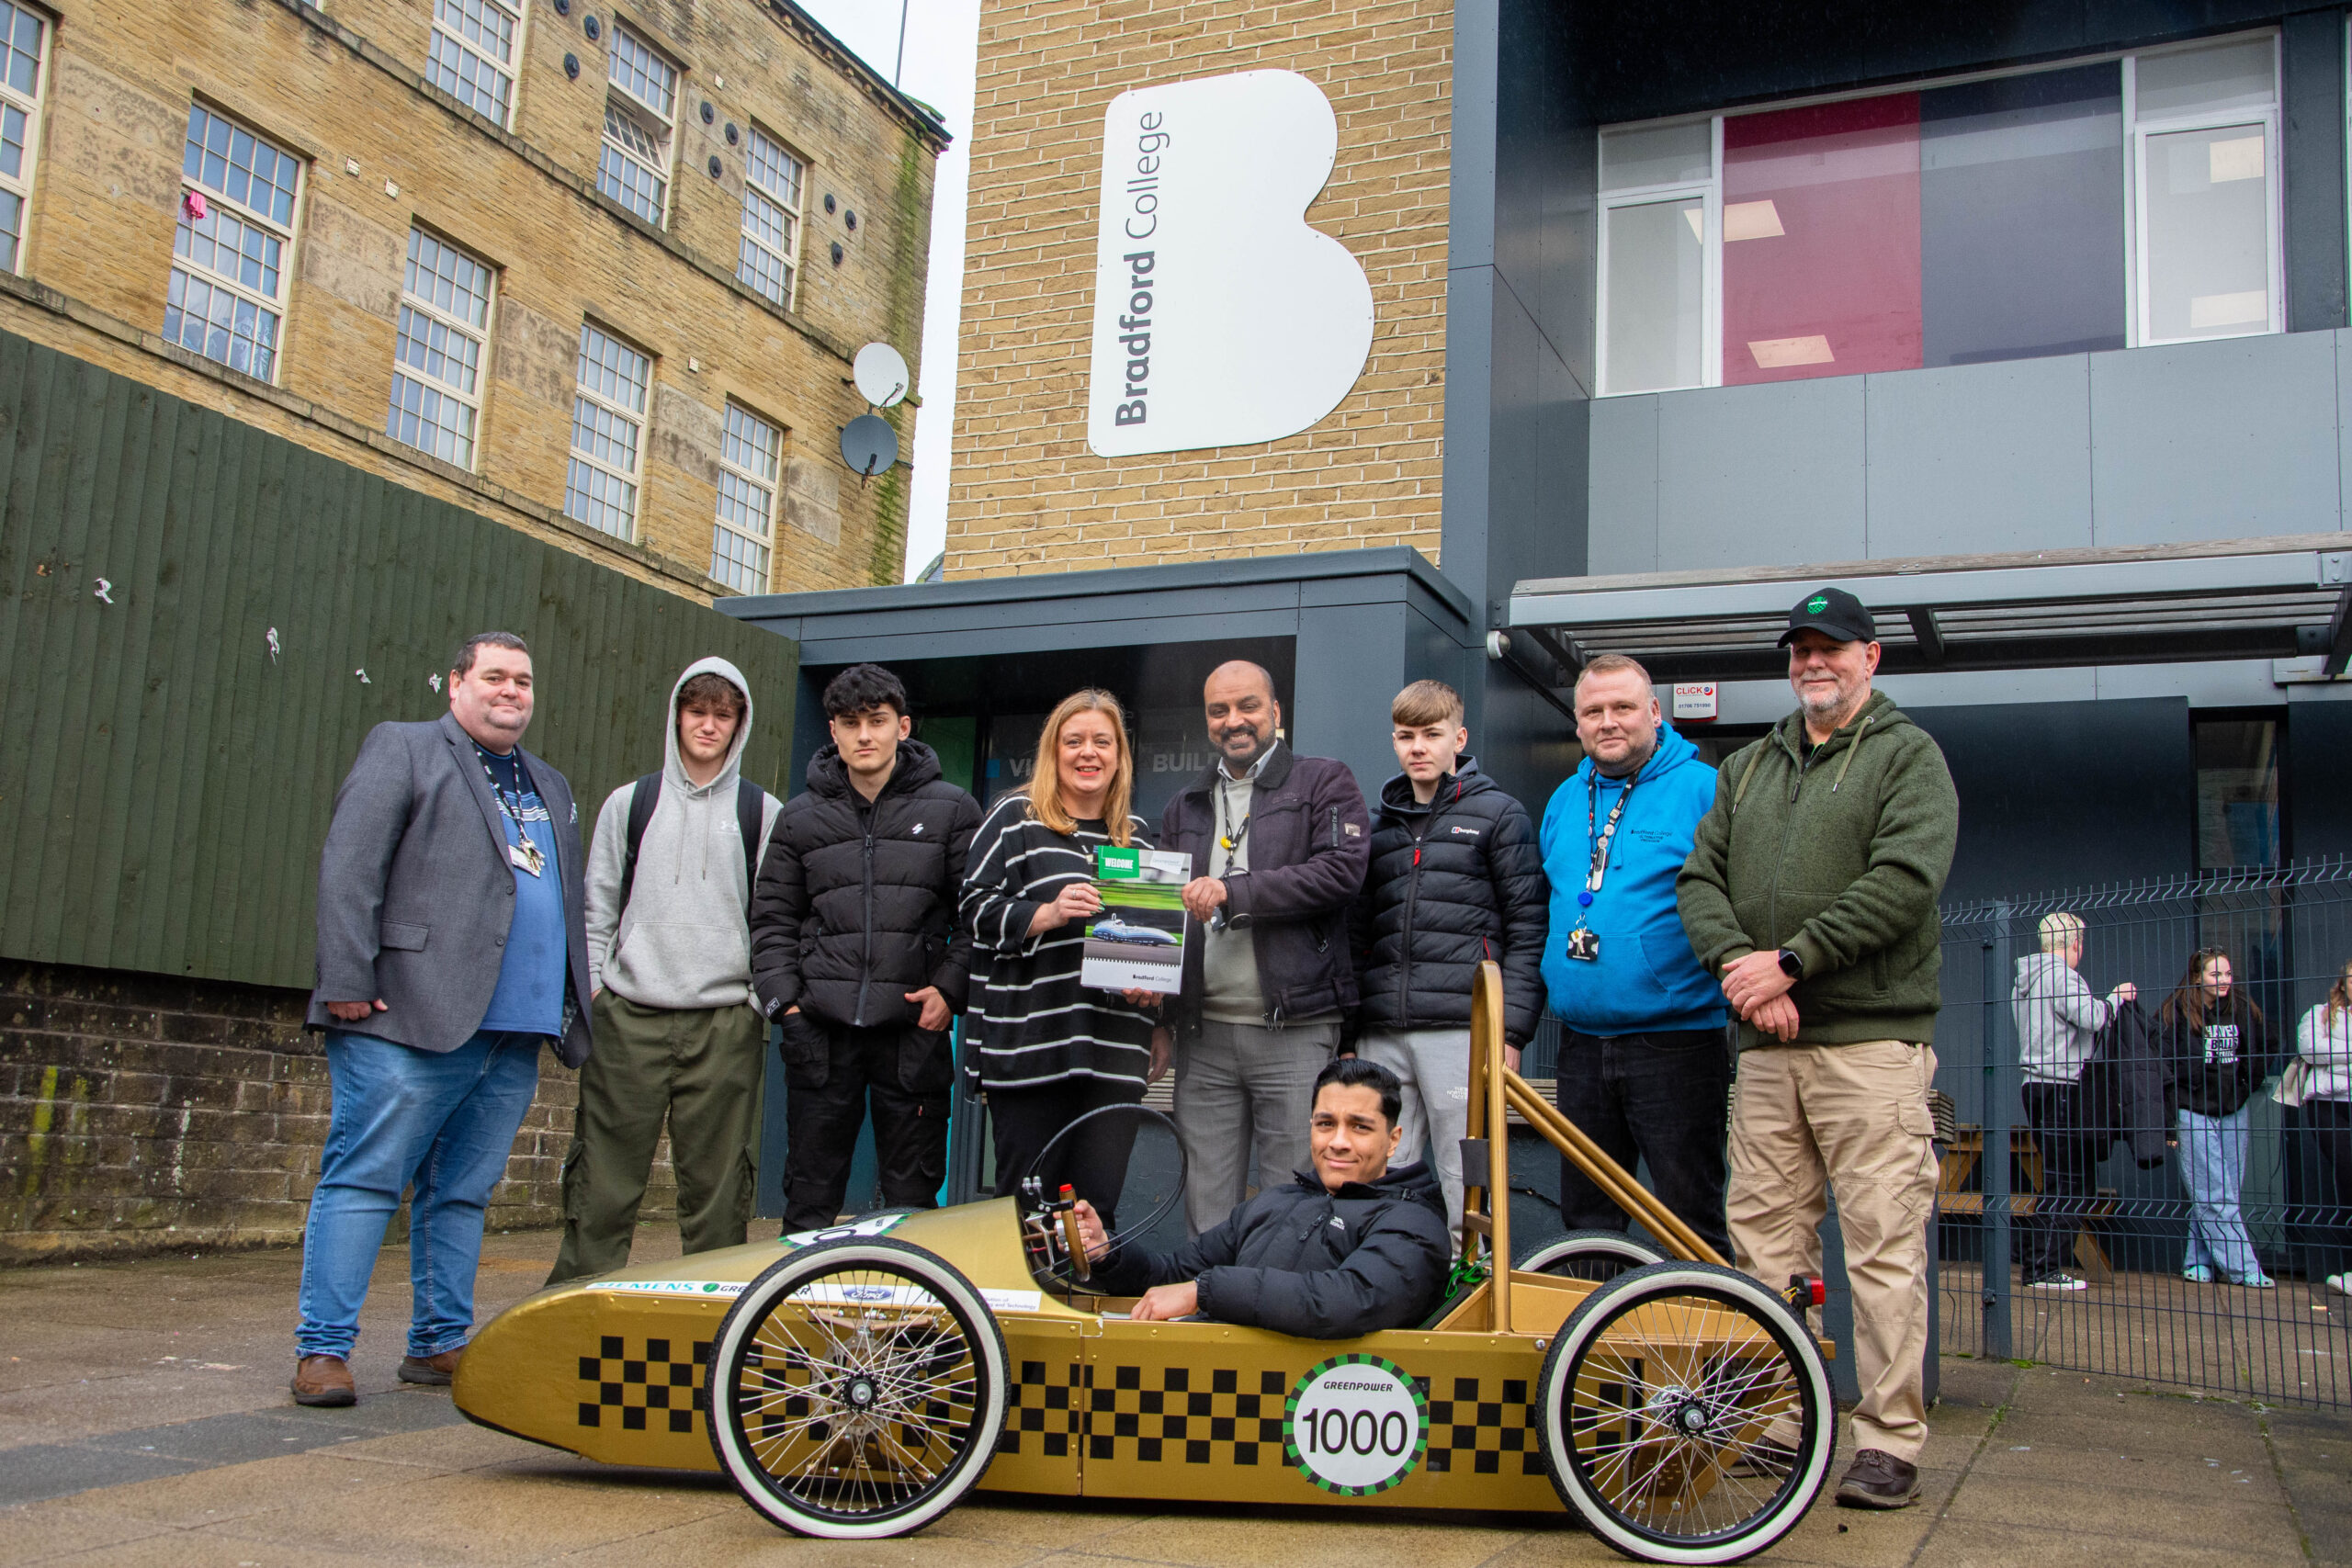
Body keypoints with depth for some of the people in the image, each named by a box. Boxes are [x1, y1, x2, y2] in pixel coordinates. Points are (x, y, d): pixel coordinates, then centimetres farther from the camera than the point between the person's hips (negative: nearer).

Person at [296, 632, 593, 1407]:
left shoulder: (551, 787, 24)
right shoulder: (403, 750, 4)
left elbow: (569, 902, 25)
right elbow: (348, 868, -6)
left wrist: (575, 1008, 16)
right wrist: (347, 982, -14)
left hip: (516, 1034, 6)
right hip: (412, 1022, -6)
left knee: (463, 1194, 11)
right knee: (363, 1182, -4)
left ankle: (440, 1344, 19)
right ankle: (323, 1350, 1)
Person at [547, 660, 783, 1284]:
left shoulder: (763, 812, 10)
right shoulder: (629, 803, 13)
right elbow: (597, 909, 12)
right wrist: (590, 994, 3)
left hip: (725, 1022, 0)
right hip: (629, 1017, 1)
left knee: (716, 1184, 0)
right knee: (604, 1178, -2)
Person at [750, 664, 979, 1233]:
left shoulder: (952, 810, 5)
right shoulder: (801, 817, 11)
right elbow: (773, 919, 13)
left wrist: (951, 986, -9)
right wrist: (782, 999, 0)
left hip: (914, 1027, -2)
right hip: (821, 1034, 2)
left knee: (913, 1198, 4)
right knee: (809, 1197, 7)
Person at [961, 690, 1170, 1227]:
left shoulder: (1136, 836, 18)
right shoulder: (1015, 819, 5)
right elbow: (975, 911, -2)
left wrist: (1159, 1025, 14)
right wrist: (1047, 914, -17)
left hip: (1114, 1053, 3)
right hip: (1030, 1044, -3)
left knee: (1099, 1204, -1)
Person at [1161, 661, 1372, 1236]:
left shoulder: (1324, 782, 5)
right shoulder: (1185, 807, 21)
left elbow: (1343, 870, -10)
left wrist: (1233, 892, -14)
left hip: (1293, 1032, -4)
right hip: (1204, 1034, 5)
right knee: (1206, 1211, 7)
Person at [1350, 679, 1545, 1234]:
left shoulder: (1498, 814, 5)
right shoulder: (1382, 827, 21)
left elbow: (1527, 930, -1)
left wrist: (1511, 1031, -10)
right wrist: (1348, 1028, 13)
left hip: (1461, 1030, -5)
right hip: (1381, 1036, 5)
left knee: (1465, 1187, -5)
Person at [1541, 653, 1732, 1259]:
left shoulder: (1702, 789, -6)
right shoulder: (1564, 801, 13)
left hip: (1677, 1042, -6)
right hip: (1581, 1044, 6)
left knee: (1691, 1224, 1)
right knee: (1585, 1222, 13)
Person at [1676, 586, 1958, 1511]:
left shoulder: (1908, 756, 4)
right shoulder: (1748, 768, 21)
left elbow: (1903, 880, -10)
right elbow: (1700, 878, 11)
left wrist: (1792, 960, -15)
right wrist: (1738, 962, -8)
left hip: (1872, 1041, -5)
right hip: (1765, 1045, 5)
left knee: (1883, 1246, -5)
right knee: (1761, 1241, 6)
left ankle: (1890, 1440, 2)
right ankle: (1774, 1418, 15)